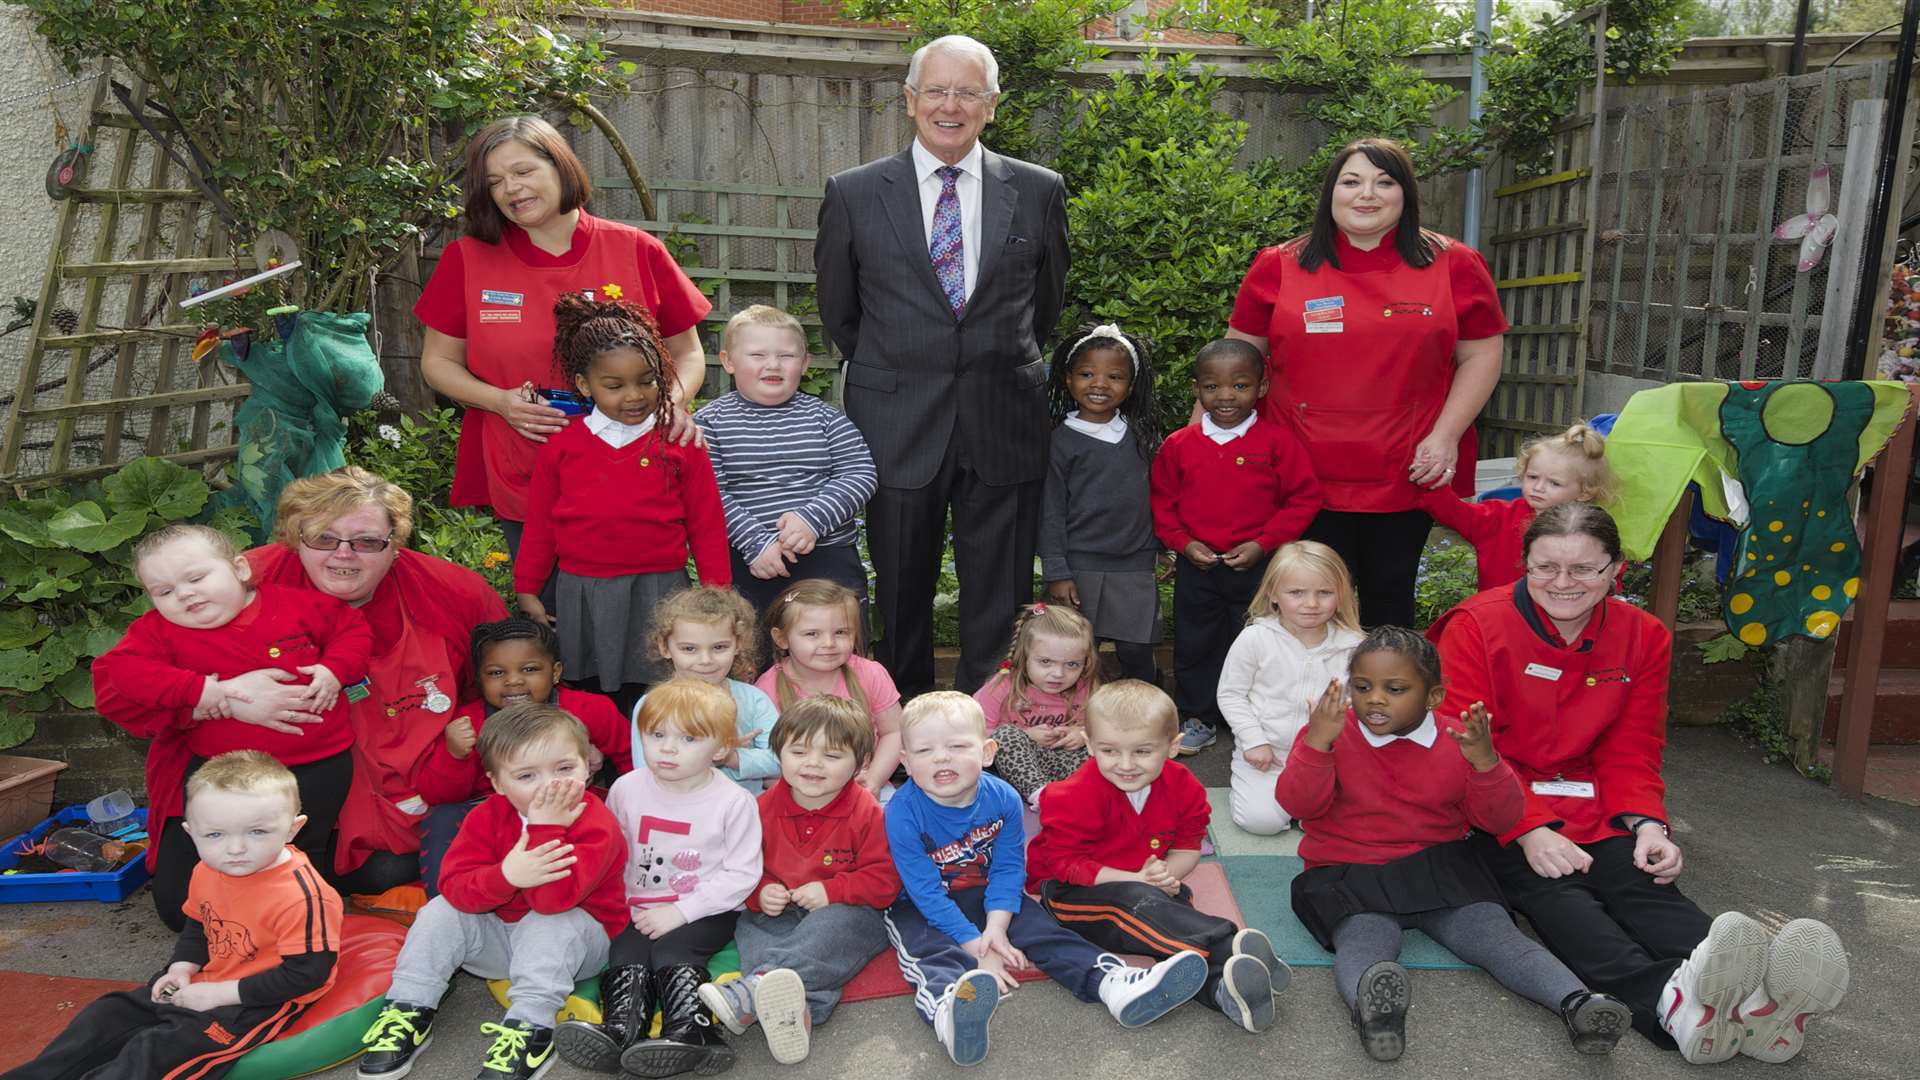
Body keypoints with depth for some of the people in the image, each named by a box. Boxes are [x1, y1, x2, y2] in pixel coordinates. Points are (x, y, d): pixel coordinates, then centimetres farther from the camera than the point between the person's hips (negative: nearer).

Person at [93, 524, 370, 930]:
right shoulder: (158, 631, -1)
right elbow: (115, 683, -17)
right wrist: (221, 695, -25)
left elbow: (352, 627, 11)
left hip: (317, 769, 0)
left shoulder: (294, 603, 1)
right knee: (178, 906, 5)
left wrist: (333, 672, -9)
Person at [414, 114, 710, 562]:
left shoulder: (638, 251, -1)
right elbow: (437, 362, 10)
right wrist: (501, 402, -8)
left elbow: (687, 354, 7)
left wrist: (675, 401, -14)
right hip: (520, 489, 1)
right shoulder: (467, 260, 2)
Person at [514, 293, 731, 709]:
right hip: (581, 596, 2)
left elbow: (707, 527, 1)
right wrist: (526, 589, 10)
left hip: (657, 593, -2)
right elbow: (539, 526, 9)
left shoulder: (680, 445, -1)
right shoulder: (560, 447, 3)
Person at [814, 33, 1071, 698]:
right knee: (902, 594, 10)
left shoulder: (1038, 192, 4)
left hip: (1004, 426, 1)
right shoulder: (854, 194, 2)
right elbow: (838, 311, 12)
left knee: (998, 601, 6)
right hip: (897, 426, 0)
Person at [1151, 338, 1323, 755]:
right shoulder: (1178, 444, 0)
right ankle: (1201, 718, 28)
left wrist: (1263, 543, -13)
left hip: (1258, 566, -2)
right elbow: (1162, 502, 7)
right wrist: (1184, 542, -7)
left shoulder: (1277, 441, -7)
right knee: (1195, 643, 11)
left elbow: (1305, 498, -6)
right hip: (1196, 567, 2)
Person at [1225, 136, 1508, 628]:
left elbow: (1480, 356, 6)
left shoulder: (1454, 265, 3)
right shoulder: (1278, 266, 2)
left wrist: (1445, 436, -6)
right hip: (1307, 475, 0)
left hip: (1408, 475, 1)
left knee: (1390, 597, 13)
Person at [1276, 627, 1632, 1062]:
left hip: (1438, 869, 4)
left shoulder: (1457, 741, 5)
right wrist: (1316, 743, -27)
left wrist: (1485, 762, -16)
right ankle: (1372, 1006, -61)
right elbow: (1298, 804, -11)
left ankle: (1577, 1002, -34)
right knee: (1362, 940, -33)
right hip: (1351, 875, -3)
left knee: (1492, 930, -20)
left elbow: (1499, 819, 4)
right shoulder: (1331, 734, -1)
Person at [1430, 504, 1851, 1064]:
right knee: (1552, 891, -34)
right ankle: (1669, 1003, -58)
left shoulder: (1643, 638, 7)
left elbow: (1630, 754, 10)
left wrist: (1645, 823, -12)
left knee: (1644, 882, -27)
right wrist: (1527, 830, -25)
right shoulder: (1475, 627, -7)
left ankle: (1747, 998, -53)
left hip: (1591, 812, 4)